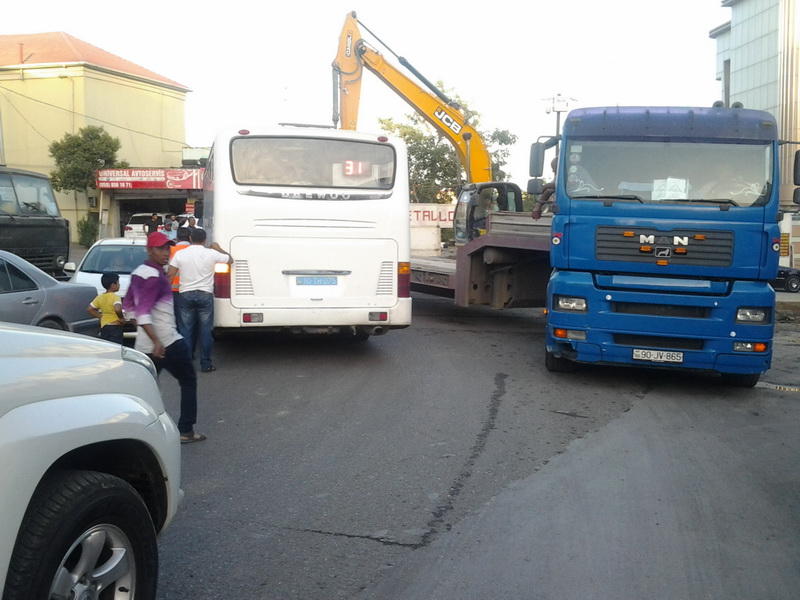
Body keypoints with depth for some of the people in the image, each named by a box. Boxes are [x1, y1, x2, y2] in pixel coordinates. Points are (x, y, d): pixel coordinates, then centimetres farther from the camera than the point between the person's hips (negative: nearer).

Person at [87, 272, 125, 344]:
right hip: (115, 327, -7)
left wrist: (100, 316, 11)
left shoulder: (100, 297, 8)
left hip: (103, 326, 7)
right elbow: (117, 309, -32)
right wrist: (121, 318, -16)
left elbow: (89, 309, 11)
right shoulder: (115, 297, -14)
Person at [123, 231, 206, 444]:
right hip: (167, 342, -8)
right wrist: (156, 341, -33)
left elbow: (128, 305, 21)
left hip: (144, 345, 8)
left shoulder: (138, 273, 12)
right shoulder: (155, 276, -16)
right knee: (188, 381, 8)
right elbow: (143, 313, -26)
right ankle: (186, 431, 10)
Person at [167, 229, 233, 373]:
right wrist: (218, 248, 23)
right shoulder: (211, 253, -5)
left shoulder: (180, 254, -1)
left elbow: (170, 275, -1)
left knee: (187, 329, 9)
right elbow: (230, 259, 10)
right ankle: (206, 364, 5)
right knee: (206, 330, 4)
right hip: (205, 295, -2)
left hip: (186, 295, 2)